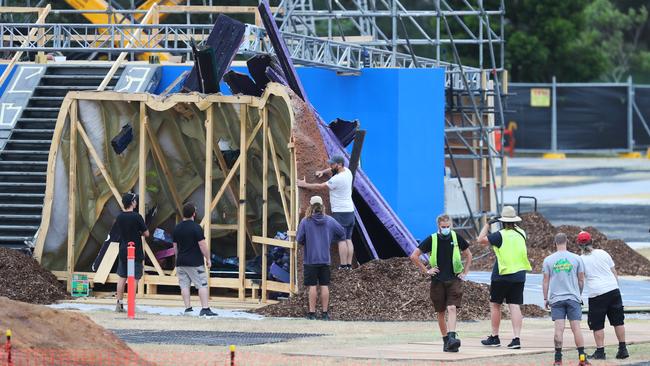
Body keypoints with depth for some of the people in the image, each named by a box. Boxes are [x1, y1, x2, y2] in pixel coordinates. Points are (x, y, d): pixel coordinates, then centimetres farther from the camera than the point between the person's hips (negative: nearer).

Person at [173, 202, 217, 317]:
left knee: (184, 286, 7)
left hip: (181, 262, 6)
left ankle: (188, 308, 5)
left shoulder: (177, 229, 7)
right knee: (203, 285, -3)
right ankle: (205, 308, -10)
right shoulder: (196, 228, -12)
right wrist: (208, 259, -3)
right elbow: (203, 246, -13)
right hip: (195, 263, -6)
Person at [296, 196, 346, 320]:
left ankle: (312, 312, 1)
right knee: (324, 286, 6)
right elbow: (342, 234, 8)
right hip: (325, 259, 2)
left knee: (312, 286, 1)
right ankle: (325, 313, 8)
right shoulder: (329, 221, 0)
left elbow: (299, 239, -8)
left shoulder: (305, 221, -9)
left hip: (310, 260, -2)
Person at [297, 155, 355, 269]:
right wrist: (323, 172, 13)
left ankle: (343, 266, -13)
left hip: (340, 213, -9)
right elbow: (333, 170, 30)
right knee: (348, 239, 8)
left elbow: (319, 186, -9)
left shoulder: (337, 179, -18)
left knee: (341, 240, -9)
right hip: (350, 212, 9)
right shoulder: (347, 172, 9)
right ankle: (349, 265, 6)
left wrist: (304, 185, 4)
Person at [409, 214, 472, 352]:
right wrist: (426, 271, 0)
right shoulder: (431, 240, -2)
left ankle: (452, 338, -27)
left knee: (452, 308, -17)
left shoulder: (456, 238, 3)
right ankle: (446, 341, 17)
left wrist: (464, 273, 10)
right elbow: (414, 256, 3)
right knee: (441, 313, 6)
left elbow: (468, 255, 18)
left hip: (454, 280, -1)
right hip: (437, 281, 1)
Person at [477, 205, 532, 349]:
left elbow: (481, 240, -8)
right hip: (519, 275, 5)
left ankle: (494, 337, 15)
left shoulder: (501, 235, -13)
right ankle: (516, 338, -10)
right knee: (515, 306, 1)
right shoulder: (521, 234, 4)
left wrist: (488, 224, -1)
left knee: (495, 305, 10)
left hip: (502, 275, -5)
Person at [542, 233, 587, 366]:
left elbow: (546, 281, 3)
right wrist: (579, 294, 23)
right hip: (573, 297, 0)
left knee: (559, 328, -3)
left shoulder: (548, 260, 0)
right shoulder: (576, 259, 2)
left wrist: (545, 298, 12)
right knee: (576, 327, -1)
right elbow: (581, 280, 8)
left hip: (556, 298, 0)